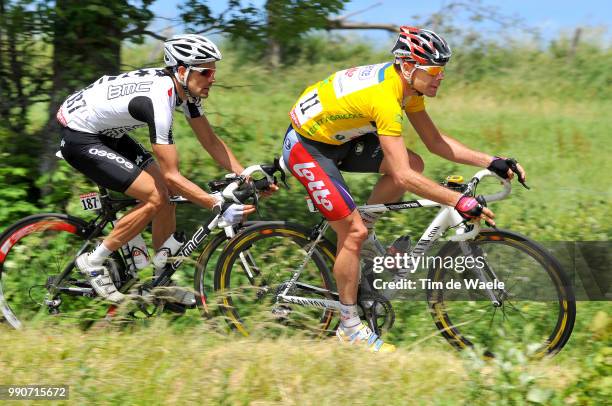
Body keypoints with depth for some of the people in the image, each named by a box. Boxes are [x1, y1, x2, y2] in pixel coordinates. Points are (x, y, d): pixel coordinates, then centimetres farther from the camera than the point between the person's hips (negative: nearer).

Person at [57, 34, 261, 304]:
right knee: (156, 195, -16)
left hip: (105, 132, 10)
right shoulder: (158, 99, -32)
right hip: (78, 138, -9)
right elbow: (171, 174, -30)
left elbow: (211, 142, 4)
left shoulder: (186, 88, -5)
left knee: (168, 190, 3)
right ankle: (93, 262, -4)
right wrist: (219, 205, -32)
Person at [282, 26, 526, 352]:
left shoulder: (408, 84, -6)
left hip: (337, 137, 9)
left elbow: (435, 141, 2)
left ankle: (363, 234, 11)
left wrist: (492, 162, -7)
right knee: (353, 231, -12)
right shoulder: (385, 97, -33)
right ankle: (349, 327, 1)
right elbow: (402, 178, -37)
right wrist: (460, 202, -39)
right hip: (306, 145, -9)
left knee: (414, 164, -5)